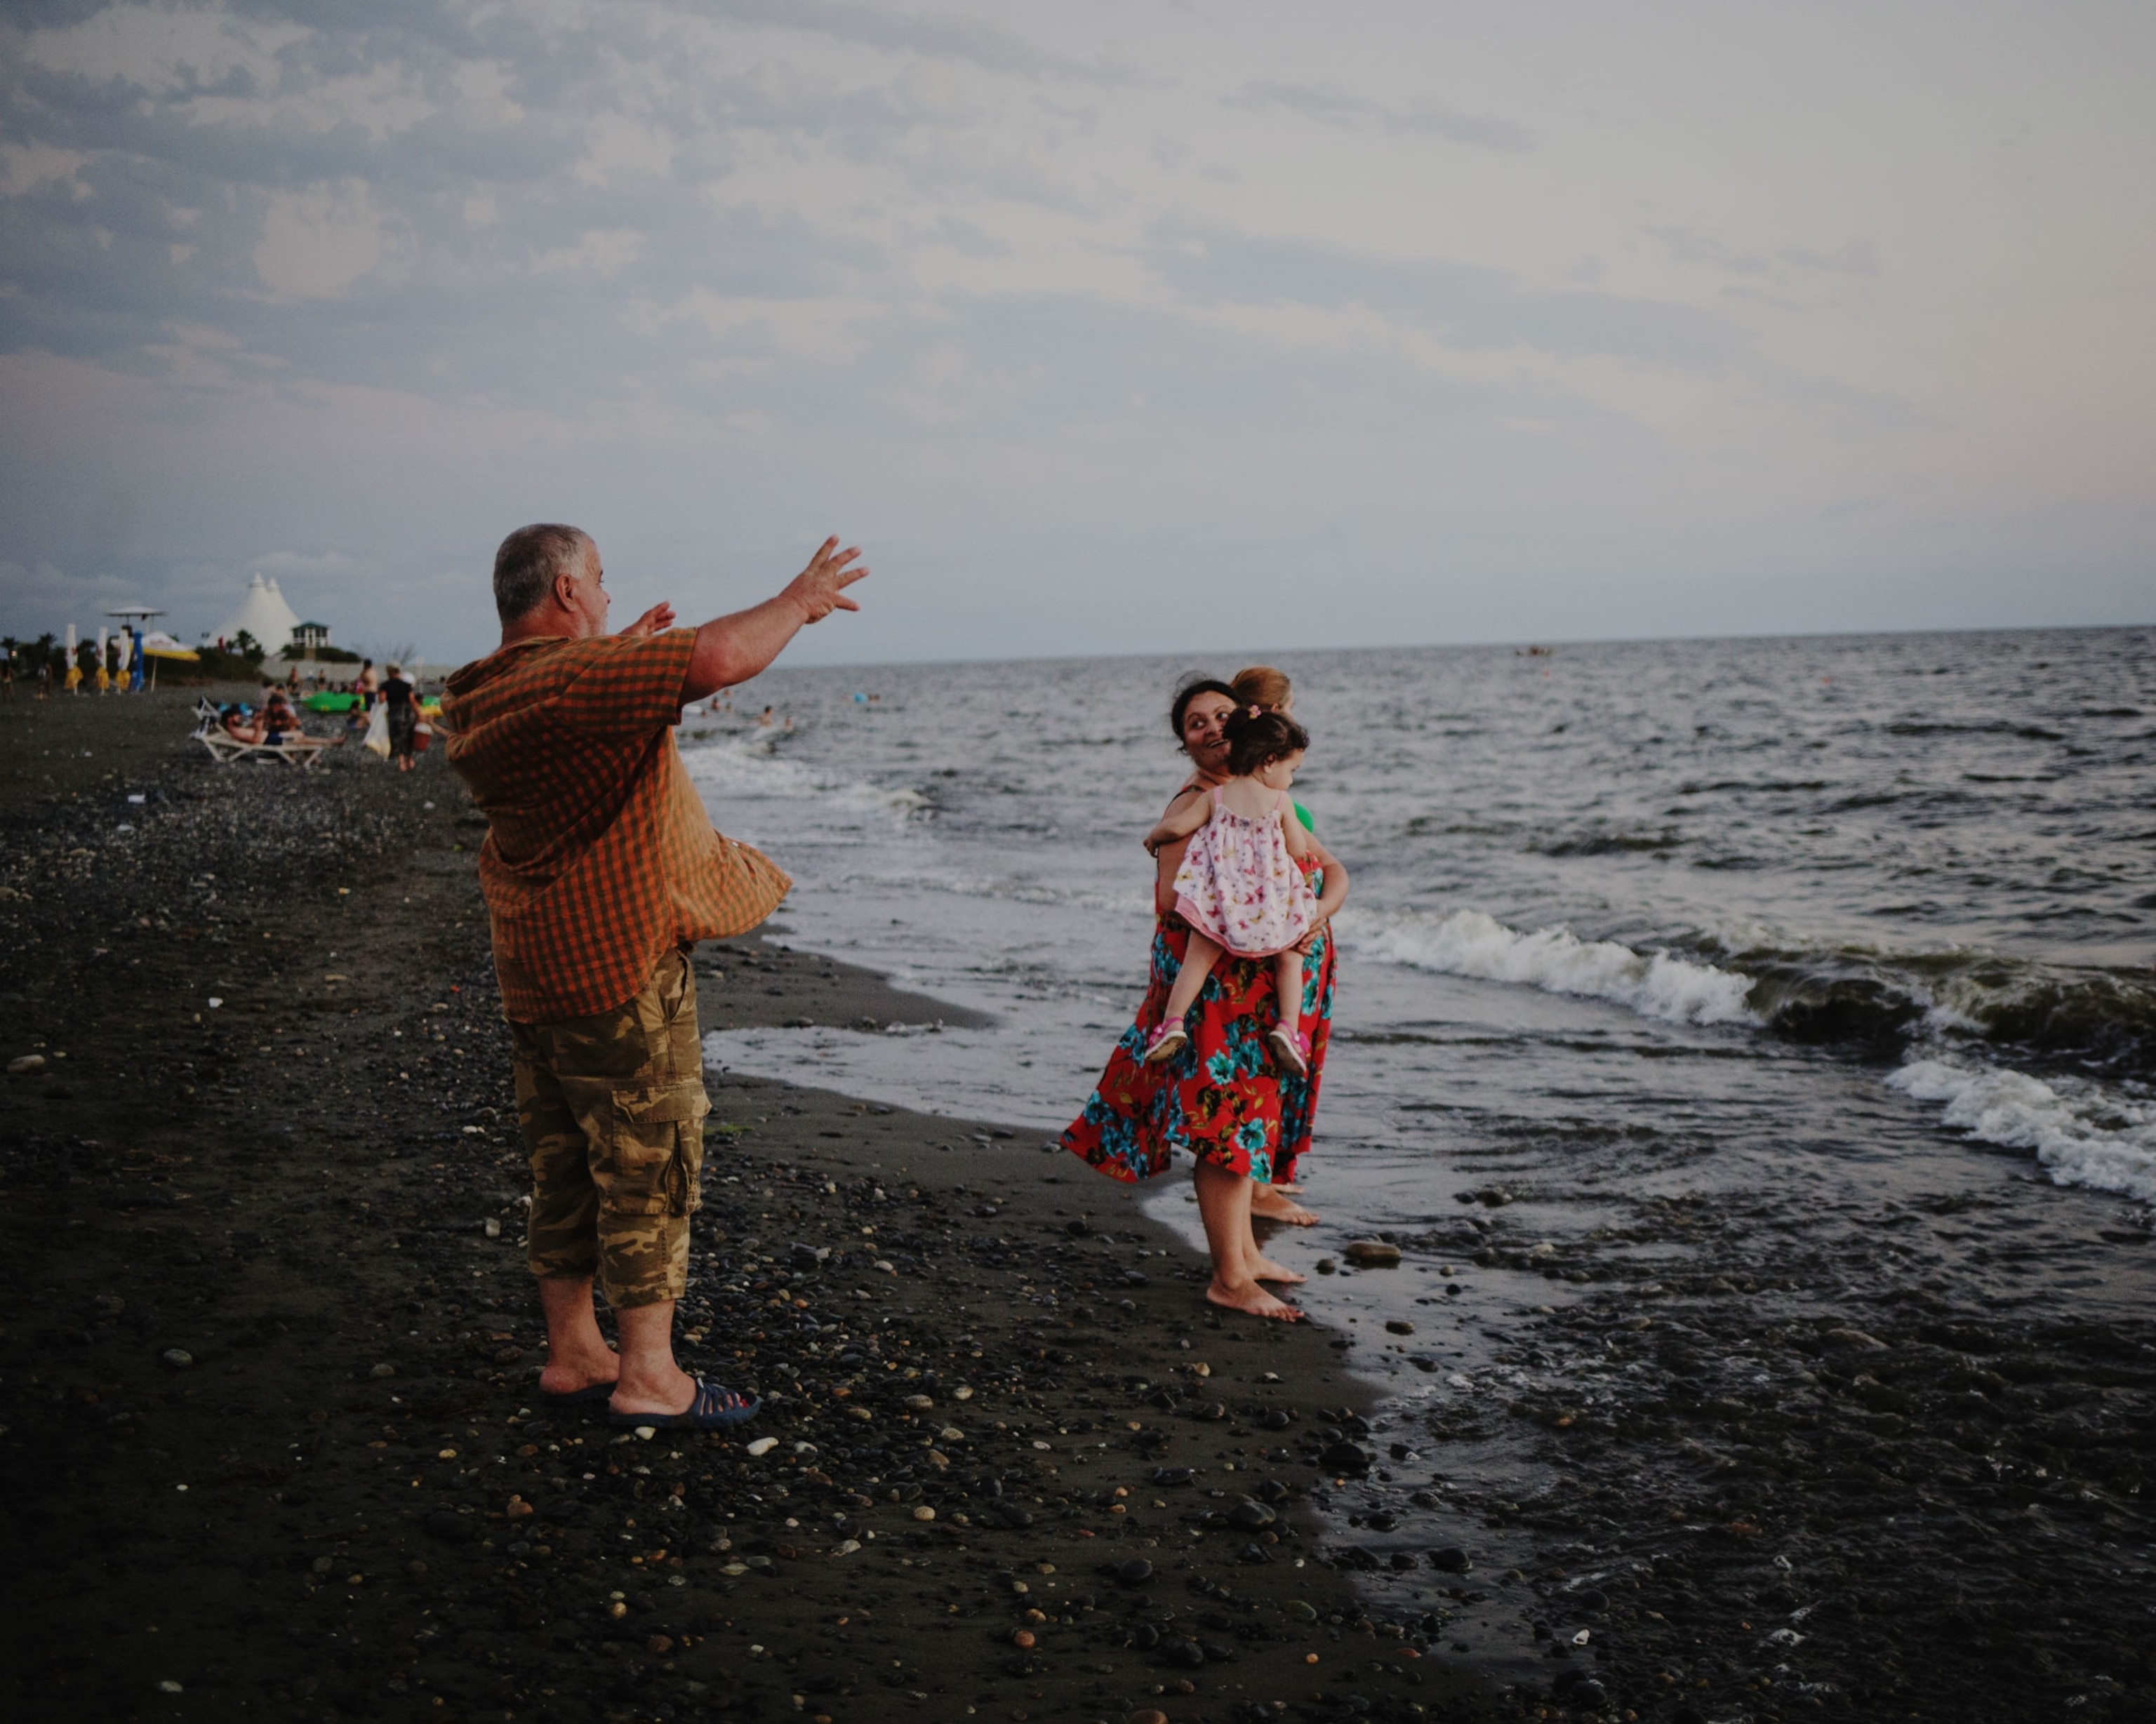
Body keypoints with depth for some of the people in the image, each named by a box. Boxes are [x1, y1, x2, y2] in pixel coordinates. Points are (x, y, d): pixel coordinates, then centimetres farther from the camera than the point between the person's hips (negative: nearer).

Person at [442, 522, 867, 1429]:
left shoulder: (484, 699, 7)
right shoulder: (575, 681, -22)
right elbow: (721, 657, -32)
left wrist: (622, 647, 32)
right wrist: (798, 600, -15)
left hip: (536, 970, 9)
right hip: (618, 961, -9)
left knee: (566, 1167, 16)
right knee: (650, 1166, 0)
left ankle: (572, 1353, 25)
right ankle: (648, 1376, 7)